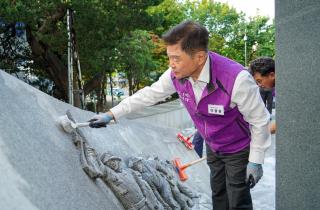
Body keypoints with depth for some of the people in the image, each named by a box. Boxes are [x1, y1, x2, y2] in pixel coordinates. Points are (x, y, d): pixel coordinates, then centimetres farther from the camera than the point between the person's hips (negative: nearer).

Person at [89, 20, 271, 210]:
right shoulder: (176, 74, -20)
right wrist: (111, 114, -2)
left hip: (238, 149, -5)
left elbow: (260, 120, -24)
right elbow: (149, 94, -4)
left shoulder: (236, 79, -38)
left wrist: (256, 160, -16)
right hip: (213, 146, 6)